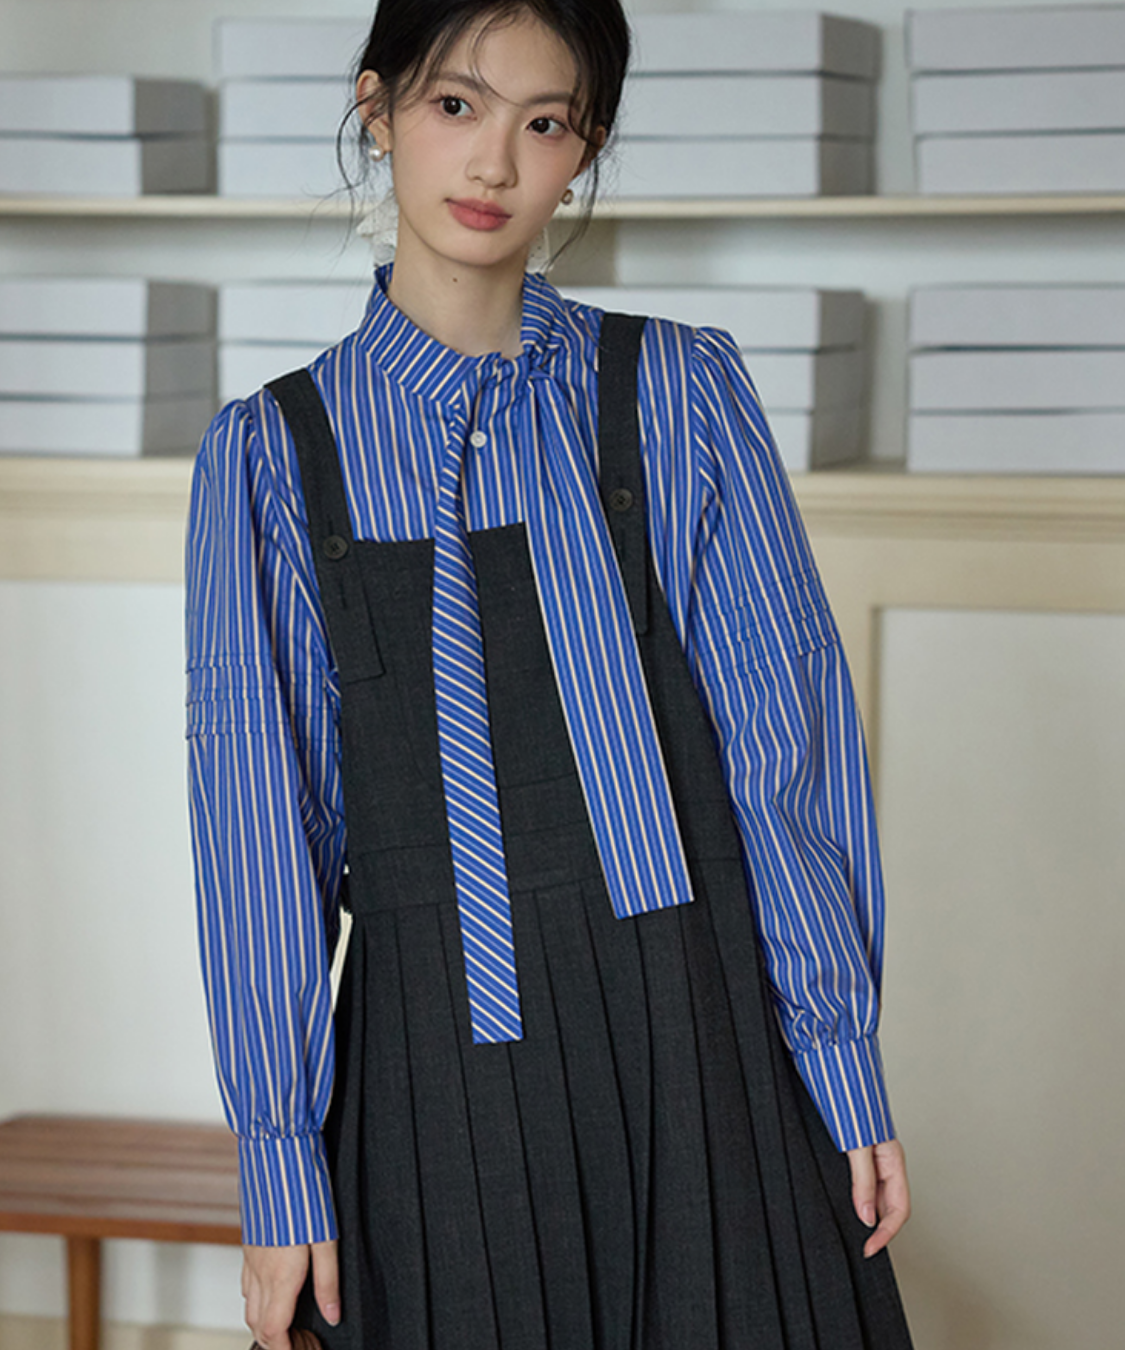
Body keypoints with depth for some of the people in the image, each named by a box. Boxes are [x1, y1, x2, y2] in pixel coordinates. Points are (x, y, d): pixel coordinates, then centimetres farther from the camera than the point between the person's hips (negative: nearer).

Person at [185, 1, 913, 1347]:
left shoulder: (680, 393, 2)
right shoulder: (273, 452, 3)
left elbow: (786, 729, 1)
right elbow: (258, 804, 2)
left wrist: (843, 1066, -2)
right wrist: (283, 1160, -1)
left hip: (690, 1038, 0)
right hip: (438, 1069, 0)